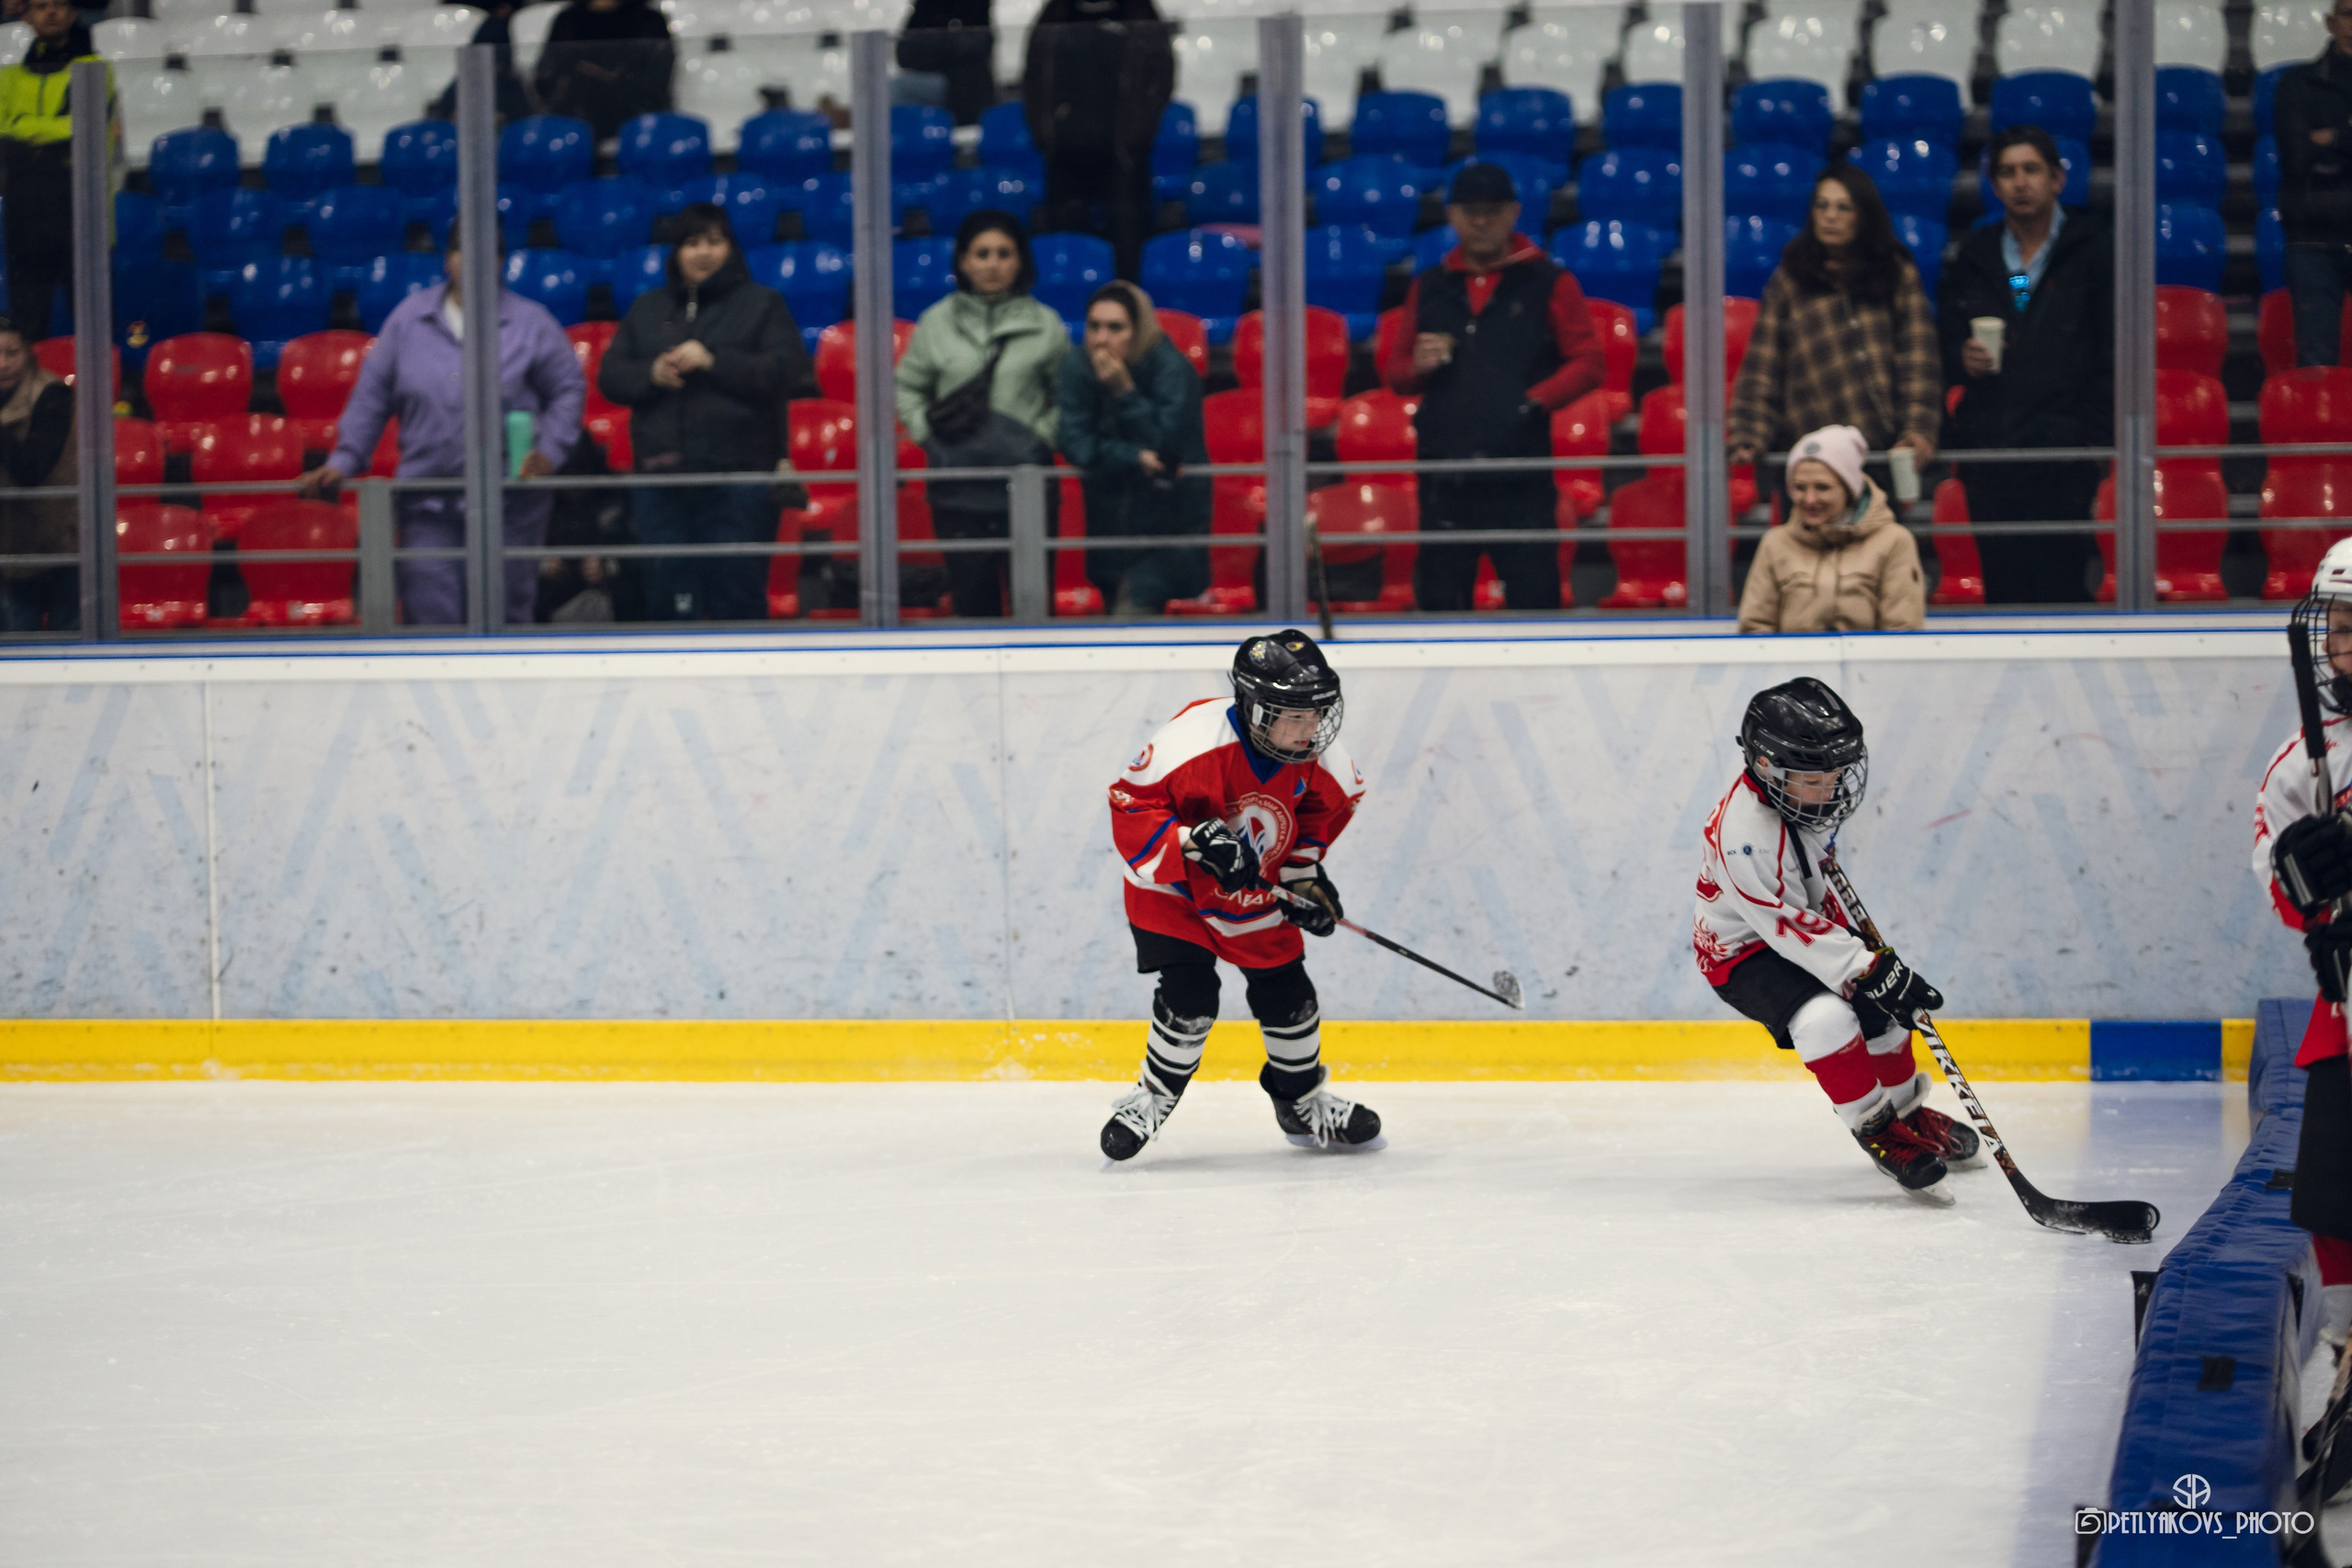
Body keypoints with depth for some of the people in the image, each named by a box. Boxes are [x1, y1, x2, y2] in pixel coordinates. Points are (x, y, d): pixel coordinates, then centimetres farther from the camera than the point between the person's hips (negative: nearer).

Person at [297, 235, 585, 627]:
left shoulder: (530, 322, 3)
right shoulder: (409, 319, 7)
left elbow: (569, 389, 8)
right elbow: (372, 396, 11)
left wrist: (550, 451, -5)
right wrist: (344, 461, 4)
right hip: (428, 503, 1)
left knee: (505, 617, 4)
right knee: (431, 618, -6)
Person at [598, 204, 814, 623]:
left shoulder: (762, 305, 7)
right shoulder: (647, 309, 18)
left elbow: (789, 371, -7)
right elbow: (610, 376, 13)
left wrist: (713, 361, -13)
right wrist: (650, 374, -8)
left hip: (736, 475, -4)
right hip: (662, 474, 4)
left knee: (738, 595, -6)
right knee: (667, 596, 1)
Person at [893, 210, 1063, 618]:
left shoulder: (1045, 325, 3)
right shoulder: (937, 322, 7)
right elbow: (907, 389, 14)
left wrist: (1044, 435, -7)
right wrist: (928, 434, 0)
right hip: (958, 489, 1)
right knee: (971, 599, 3)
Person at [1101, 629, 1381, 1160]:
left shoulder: (1319, 757, -17)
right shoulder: (1194, 739, -34)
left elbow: (1324, 807, 6)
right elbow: (1130, 807, -29)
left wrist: (1303, 869, -4)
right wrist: (1194, 842, -39)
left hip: (1257, 891, 5)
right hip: (1173, 891, -5)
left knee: (1288, 997, 6)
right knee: (1190, 997, -17)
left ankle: (1304, 1104, 31)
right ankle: (1152, 1097, 8)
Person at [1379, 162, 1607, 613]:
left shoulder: (1549, 283, 5)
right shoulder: (1429, 288, 15)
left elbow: (1589, 363, 2)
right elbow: (1394, 369, 19)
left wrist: (1535, 401, -10)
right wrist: (1417, 367, -3)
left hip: (1521, 478, -3)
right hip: (1445, 481, 3)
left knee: (1534, 599, -7)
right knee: (1440, 602, 4)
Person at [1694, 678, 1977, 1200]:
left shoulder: (1806, 783, -11)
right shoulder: (1745, 832, -37)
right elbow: (1786, 924, -35)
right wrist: (1867, 969, -37)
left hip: (1808, 920, 9)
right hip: (1742, 951, -9)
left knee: (1882, 1006, 12)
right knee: (1825, 1016, -31)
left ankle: (1907, 1111, 35)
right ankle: (1873, 1128, -15)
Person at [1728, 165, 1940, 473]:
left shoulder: (1898, 274, 11)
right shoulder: (1789, 282, 10)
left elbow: (1918, 361, 4)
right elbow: (1761, 369, 5)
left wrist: (1919, 429, -10)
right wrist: (1750, 439, -9)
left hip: (1890, 448, 1)